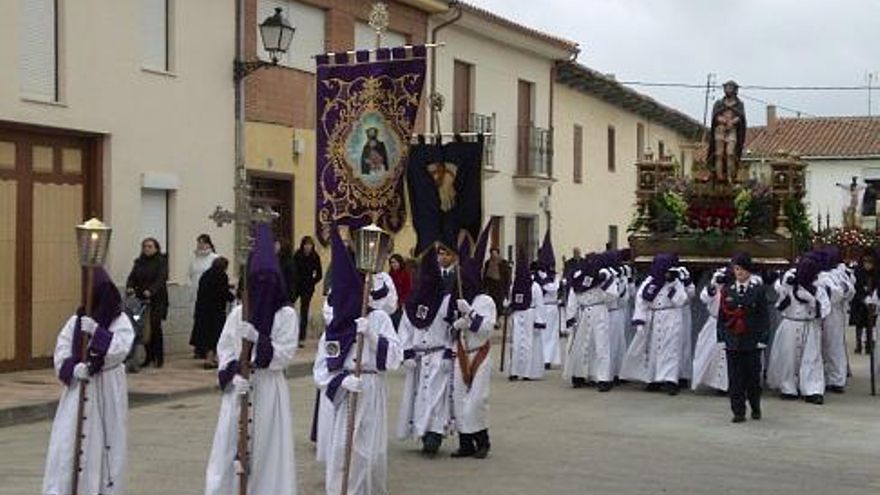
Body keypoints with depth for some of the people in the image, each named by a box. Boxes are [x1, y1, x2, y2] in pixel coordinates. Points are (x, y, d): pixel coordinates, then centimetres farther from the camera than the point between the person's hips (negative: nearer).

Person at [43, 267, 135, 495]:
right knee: (67, 441, -3)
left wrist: (96, 331, -26)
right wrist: (74, 369, -17)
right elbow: (61, 353, 1)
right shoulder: (76, 320, 5)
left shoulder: (120, 320, -3)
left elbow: (121, 348, -18)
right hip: (78, 389, 2)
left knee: (107, 441, 2)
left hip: (107, 391, -2)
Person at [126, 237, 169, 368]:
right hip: (141, 299, 4)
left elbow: (161, 279, -13)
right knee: (144, 329, 0)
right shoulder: (139, 262, 14)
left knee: (155, 327, -10)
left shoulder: (161, 261, 0)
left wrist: (151, 290, -28)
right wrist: (130, 287, -14)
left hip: (156, 300, -4)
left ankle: (159, 357, -2)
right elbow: (132, 277, 8)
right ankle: (149, 356, 12)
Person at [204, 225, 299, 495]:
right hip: (237, 389, 2)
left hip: (269, 389, -2)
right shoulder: (238, 313, 6)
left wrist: (256, 339, -21)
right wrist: (235, 376, -13)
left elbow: (285, 353, -10)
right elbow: (224, 349, 3)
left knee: (267, 450, 1)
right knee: (230, 448, 1)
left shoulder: (286, 314, -2)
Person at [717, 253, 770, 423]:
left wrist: (763, 338, -6)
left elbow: (764, 316, 0)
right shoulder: (727, 290, 6)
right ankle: (738, 411, 5)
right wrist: (722, 337, 4)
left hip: (752, 340, -2)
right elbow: (722, 315, 9)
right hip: (733, 340, 2)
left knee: (753, 375, 7)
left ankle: (755, 408, 24)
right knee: (735, 377, 0)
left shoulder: (758, 290, 0)